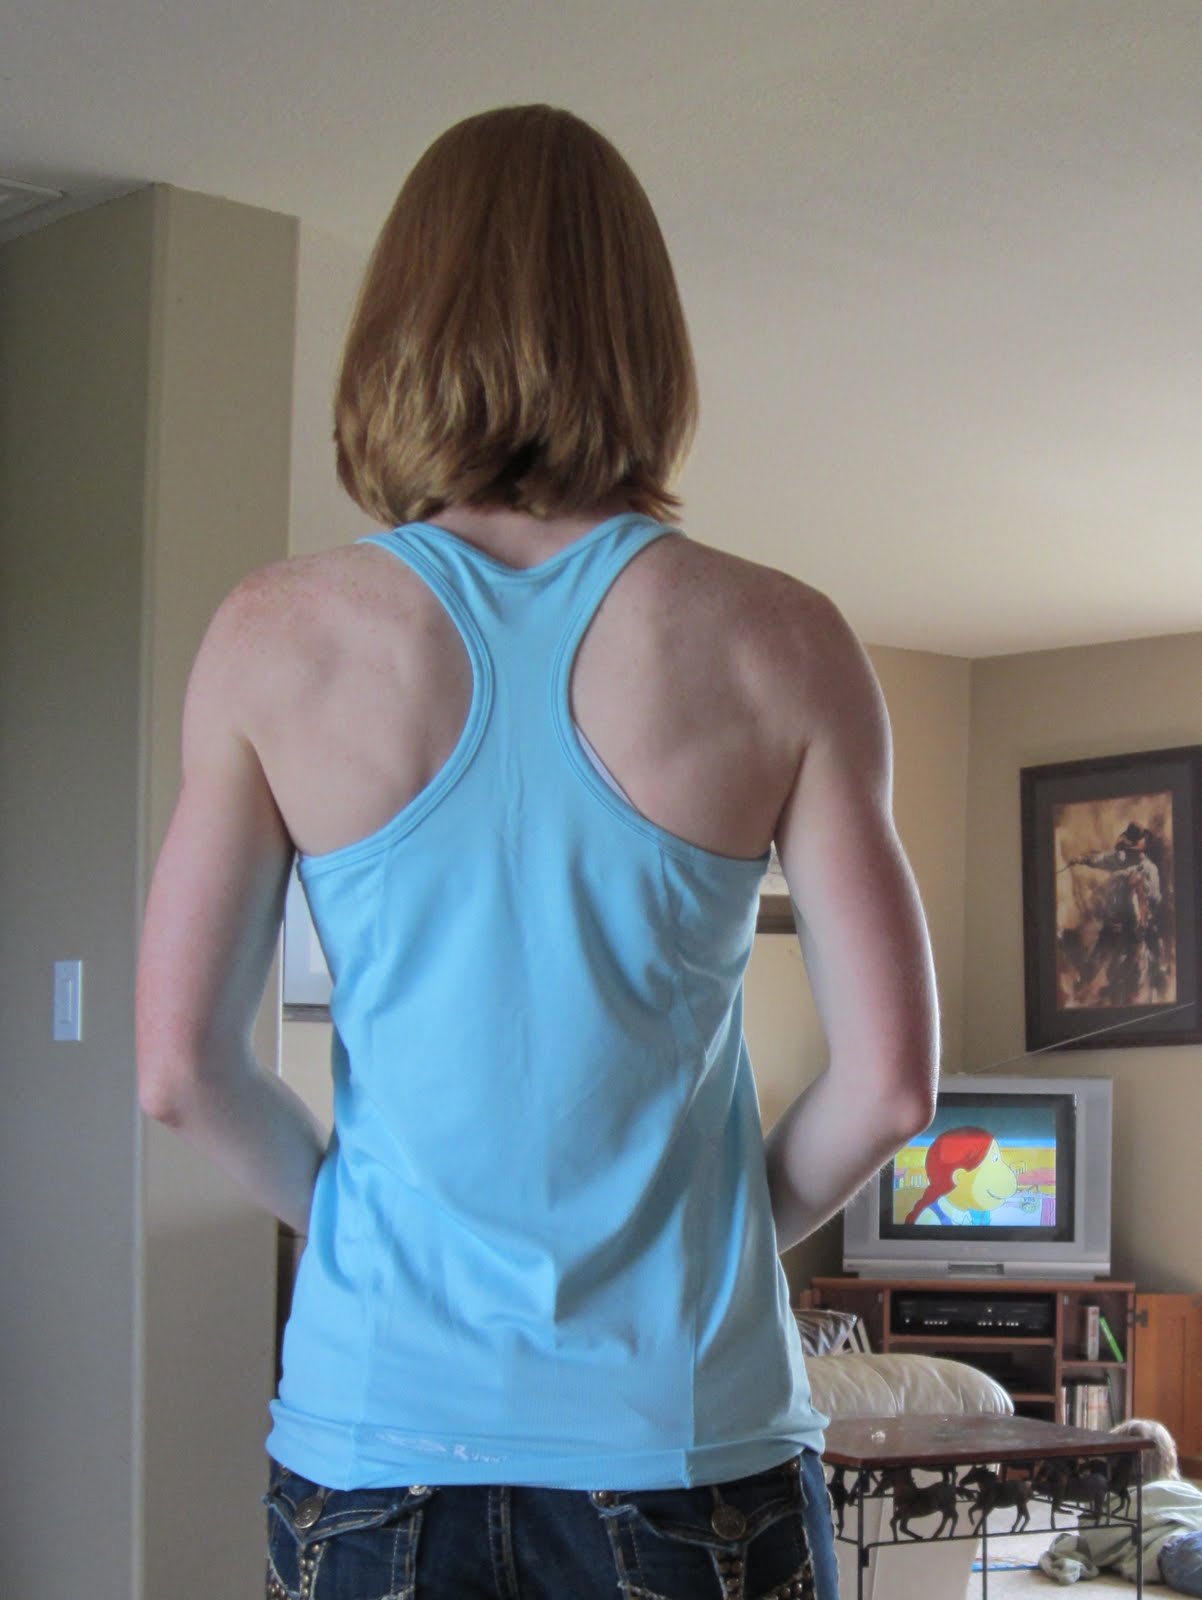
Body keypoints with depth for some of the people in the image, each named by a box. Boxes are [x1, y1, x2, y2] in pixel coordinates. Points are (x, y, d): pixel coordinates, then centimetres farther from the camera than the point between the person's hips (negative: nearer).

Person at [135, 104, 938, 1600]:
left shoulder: (276, 638, -6)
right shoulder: (781, 646, -7)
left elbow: (180, 1069, -4)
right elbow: (889, 1080, -7)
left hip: (374, 1438, 1)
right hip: (687, 1439, 0)